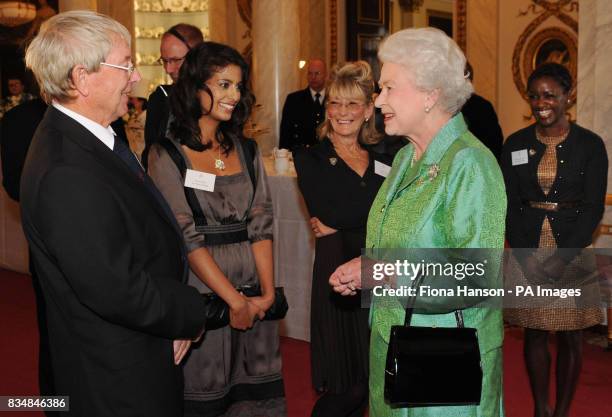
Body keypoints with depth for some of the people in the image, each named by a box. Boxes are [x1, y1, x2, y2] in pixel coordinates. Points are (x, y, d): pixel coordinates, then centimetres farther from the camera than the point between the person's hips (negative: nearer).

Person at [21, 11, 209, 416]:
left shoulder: (93, 138, 3)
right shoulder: (66, 175, -29)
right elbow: (120, 292, -29)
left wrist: (176, 314, -2)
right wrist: (195, 313, -12)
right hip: (121, 382, -9)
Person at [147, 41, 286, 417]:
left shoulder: (246, 150, 8)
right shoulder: (167, 154, -7)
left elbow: (261, 224, 4)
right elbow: (186, 236, -12)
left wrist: (267, 292, -7)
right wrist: (234, 300, -14)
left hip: (254, 291, 4)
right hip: (200, 292, -4)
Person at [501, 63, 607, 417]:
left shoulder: (590, 144, -2)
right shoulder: (516, 144, 4)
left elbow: (593, 208, -6)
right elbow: (510, 204, 2)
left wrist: (563, 258, -15)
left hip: (573, 250, -1)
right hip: (527, 250, 2)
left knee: (570, 337, 6)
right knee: (535, 334, 9)